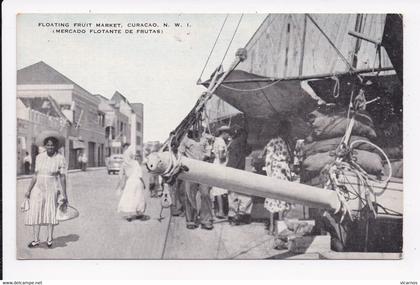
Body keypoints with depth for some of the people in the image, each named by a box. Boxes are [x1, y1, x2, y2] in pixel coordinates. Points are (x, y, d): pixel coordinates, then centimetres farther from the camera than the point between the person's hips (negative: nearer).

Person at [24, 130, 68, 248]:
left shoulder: (60, 159, -7)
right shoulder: (39, 157, 3)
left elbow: (62, 177, -7)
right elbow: (35, 175, 6)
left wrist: (64, 194, -8)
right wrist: (29, 190, 4)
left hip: (52, 189, -3)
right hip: (38, 188, 3)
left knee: (50, 214, 6)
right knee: (35, 213, 2)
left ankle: (49, 238, 22)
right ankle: (36, 239, 14)